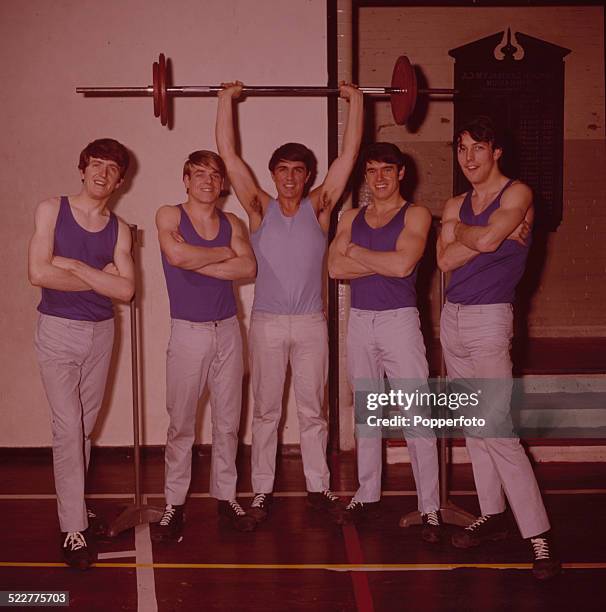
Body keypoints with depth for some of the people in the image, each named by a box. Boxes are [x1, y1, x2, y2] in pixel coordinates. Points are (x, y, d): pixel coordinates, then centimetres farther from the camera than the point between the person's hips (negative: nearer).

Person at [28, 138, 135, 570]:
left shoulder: (119, 229, 5)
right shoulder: (52, 210, -3)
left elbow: (126, 289, -7)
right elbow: (38, 273, -16)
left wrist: (75, 266, -15)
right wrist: (99, 278, -10)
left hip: (101, 332, 4)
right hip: (58, 329, -3)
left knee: (85, 425, 10)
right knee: (68, 428, -6)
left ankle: (73, 501, 27)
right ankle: (74, 528, 2)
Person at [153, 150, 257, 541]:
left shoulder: (232, 223, 10)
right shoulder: (169, 216, 1)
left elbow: (249, 268, -7)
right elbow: (177, 255, -20)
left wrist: (197, 263, -13)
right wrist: (223, 253, -6)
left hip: (228, 329, 4)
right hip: (188, 332, -3)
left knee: (228, 420, 9)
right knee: (181, 424, 0)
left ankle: (226, 495, 21)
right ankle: (174, 504, 11)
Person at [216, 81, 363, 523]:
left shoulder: (319, 207, 3)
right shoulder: (260, 209, 1)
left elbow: (349, 153, 1)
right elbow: (228, 154, 0)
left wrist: (356, 100, 2)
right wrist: (227, 99, 1)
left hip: (311, 323, 1)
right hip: (267, 323, 0)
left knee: (313, 411, 10)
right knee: (266, 411, 8)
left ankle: (318, 486, 21)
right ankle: (263, 489, 19)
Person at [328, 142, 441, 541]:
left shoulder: (415, 215, 0)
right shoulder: (351, 219, 12)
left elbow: (402, 264, -17)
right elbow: (335, 268, -3)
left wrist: (356, 252, -4)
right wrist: (384, 262, -10)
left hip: (400, 319, -5)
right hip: (360, 321, 5)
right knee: (365, 414, 12)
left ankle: (430, 508, -1)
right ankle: (368, 496, 23)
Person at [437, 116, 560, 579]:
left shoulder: (517, 194, -4)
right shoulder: (455, 205, 13)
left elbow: (487, 237, -21)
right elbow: (445, 259, -1)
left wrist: (460, 231, -1)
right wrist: (483, 236, -11)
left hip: (489, 318, -7)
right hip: (453, 317, 7)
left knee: (496, 430, -13)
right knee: (473, 427, 11)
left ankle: (538, 534, -7)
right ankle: (492, 515, 21)